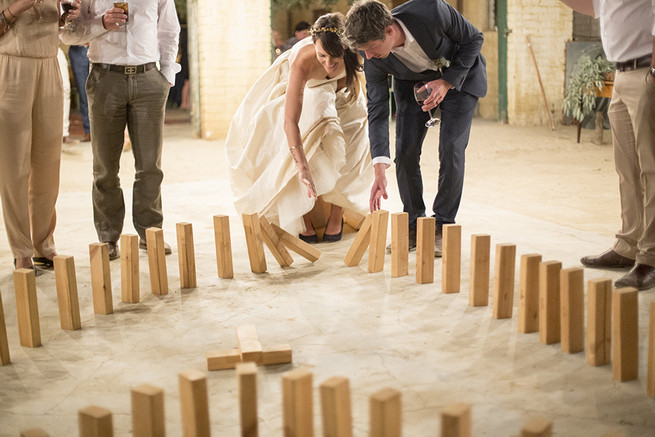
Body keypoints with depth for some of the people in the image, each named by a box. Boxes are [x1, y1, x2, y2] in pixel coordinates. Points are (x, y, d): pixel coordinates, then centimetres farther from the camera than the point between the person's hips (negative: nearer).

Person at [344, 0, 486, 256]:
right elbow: (377, 110, -19)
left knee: (450, 150, -14)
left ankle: (443, 228, 0)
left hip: (460, 74, -2)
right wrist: (379, 172, -25)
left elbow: (474, 39, -19)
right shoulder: (373, 58, -26)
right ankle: (414, 227, 8)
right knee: (405, 151, -9)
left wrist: (446, 83, -29)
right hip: (413, 82, 3)